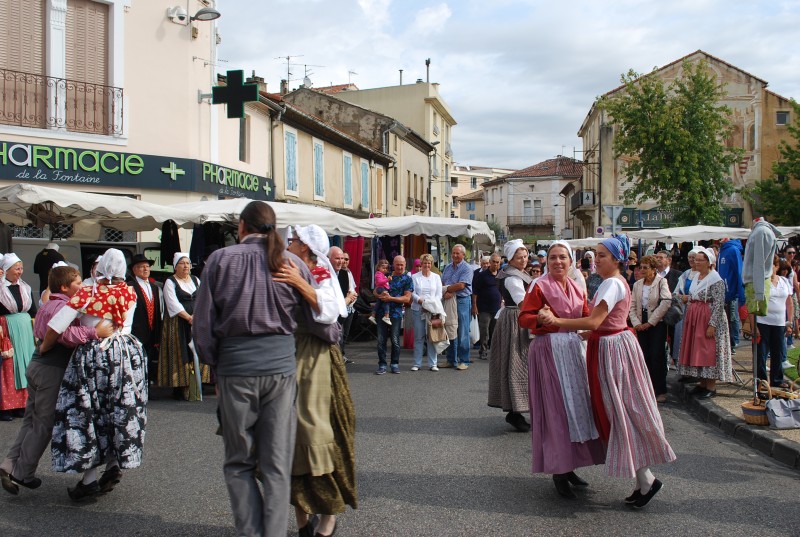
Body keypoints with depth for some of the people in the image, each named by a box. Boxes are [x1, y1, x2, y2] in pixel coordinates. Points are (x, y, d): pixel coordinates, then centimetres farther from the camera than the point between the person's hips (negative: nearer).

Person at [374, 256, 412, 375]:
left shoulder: (407, 279, 1)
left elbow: (407, 298, -6)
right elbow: (375, 291, 15)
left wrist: (390, 298, -15)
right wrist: (379, 295, -10)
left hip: (396, 313, -3)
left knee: (395, 340, 1)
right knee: (381, 340, 2)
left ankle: (395, 364, 14)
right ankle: (382, 365, 9)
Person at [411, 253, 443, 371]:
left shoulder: (436, 277, 13)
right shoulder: (415, 277, 7)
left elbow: (439, 294, 7)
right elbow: (412, 293, 1)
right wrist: (420, 300, -18)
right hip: (418, 309, -1)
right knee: (418, 337, 0)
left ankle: (433, 363, 4)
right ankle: (417, 363, 6)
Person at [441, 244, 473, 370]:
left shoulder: (466, 269, -6)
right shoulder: (447, 268, 15)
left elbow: (461, 285, -16)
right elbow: (442, 284, 10)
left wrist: (446, 289, -5)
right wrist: (446, 293, -11)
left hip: (462, 301, -6)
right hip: (449, 302, 6)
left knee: (462, 333, -3)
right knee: (450, 331, 8)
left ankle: (464, 361, 2)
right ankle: (451, 360, 15)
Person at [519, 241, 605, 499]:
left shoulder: (576, 288, 11)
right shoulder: (539, 286, -8)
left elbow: (587, 317, 8)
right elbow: (524, 317, -11)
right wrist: (541, 319, -29)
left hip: (572, 348, 7)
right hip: (549, 349, -7)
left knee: (575, 403, 10)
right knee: (555, 407, -4)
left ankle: (567, 466, 23)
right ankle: (558, 472, 6)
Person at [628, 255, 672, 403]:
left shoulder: (661, 282, -6)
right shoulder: (637, 284, 9)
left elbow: (666, 303, -15)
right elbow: (632, 306, 7)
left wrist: (650, 323, -13)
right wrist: (636, 323, -7)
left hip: (657, 324, -4)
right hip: (641, 325, 4)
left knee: (657, 357, -5)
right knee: (645, 357, 6)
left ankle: (660, 391, 4)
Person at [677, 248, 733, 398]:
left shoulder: (716, 280, -12)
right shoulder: (696, 277, 13)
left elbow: (719, 304, -18)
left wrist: (712, 325, -23)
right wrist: (687, 298, 2)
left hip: (708, 320, -8)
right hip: (694, 320, 8)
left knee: (709, 352, -4)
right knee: (696, 351, 10)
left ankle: (711, 387, 5)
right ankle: (703, 383, 19)